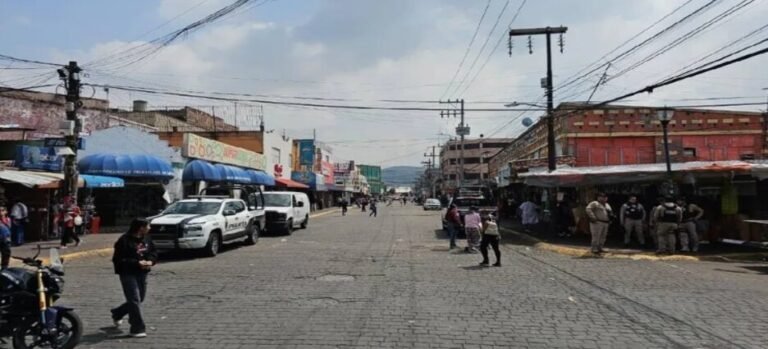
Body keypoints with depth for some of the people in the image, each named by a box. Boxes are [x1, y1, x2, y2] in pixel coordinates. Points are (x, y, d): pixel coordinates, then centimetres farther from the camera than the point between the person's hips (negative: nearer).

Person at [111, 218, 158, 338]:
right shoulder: (124, 241, -16)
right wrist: (137, 263, -24)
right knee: (134, 300, -8)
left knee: (140, 298, 17)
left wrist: (150, 261, -9)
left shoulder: (146, 239, 5)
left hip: (142, 273, 8)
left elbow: (154, 252, 14)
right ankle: (137, 328, -1)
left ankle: (117, 314, 42)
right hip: (128, 274, -7)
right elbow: (118, 260, -17)